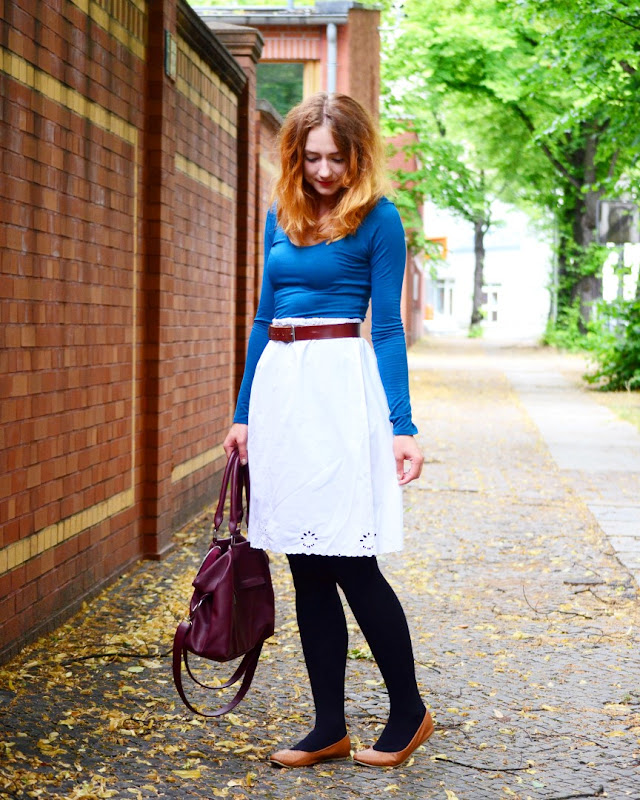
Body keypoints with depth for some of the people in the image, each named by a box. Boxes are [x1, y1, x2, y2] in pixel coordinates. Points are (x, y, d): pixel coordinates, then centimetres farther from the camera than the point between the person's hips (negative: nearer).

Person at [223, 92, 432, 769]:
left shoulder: (377, 219, -1)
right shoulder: (281, 217, 15)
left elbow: (388, 327, -4)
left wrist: (402, 425, -10)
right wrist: (243, 411, 17)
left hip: (340, 386, -6)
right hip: (278, 386, 6)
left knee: (350, 562, -7)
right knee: (306, 568, 7)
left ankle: (408, 712, 11)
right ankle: (330, 729, 15)